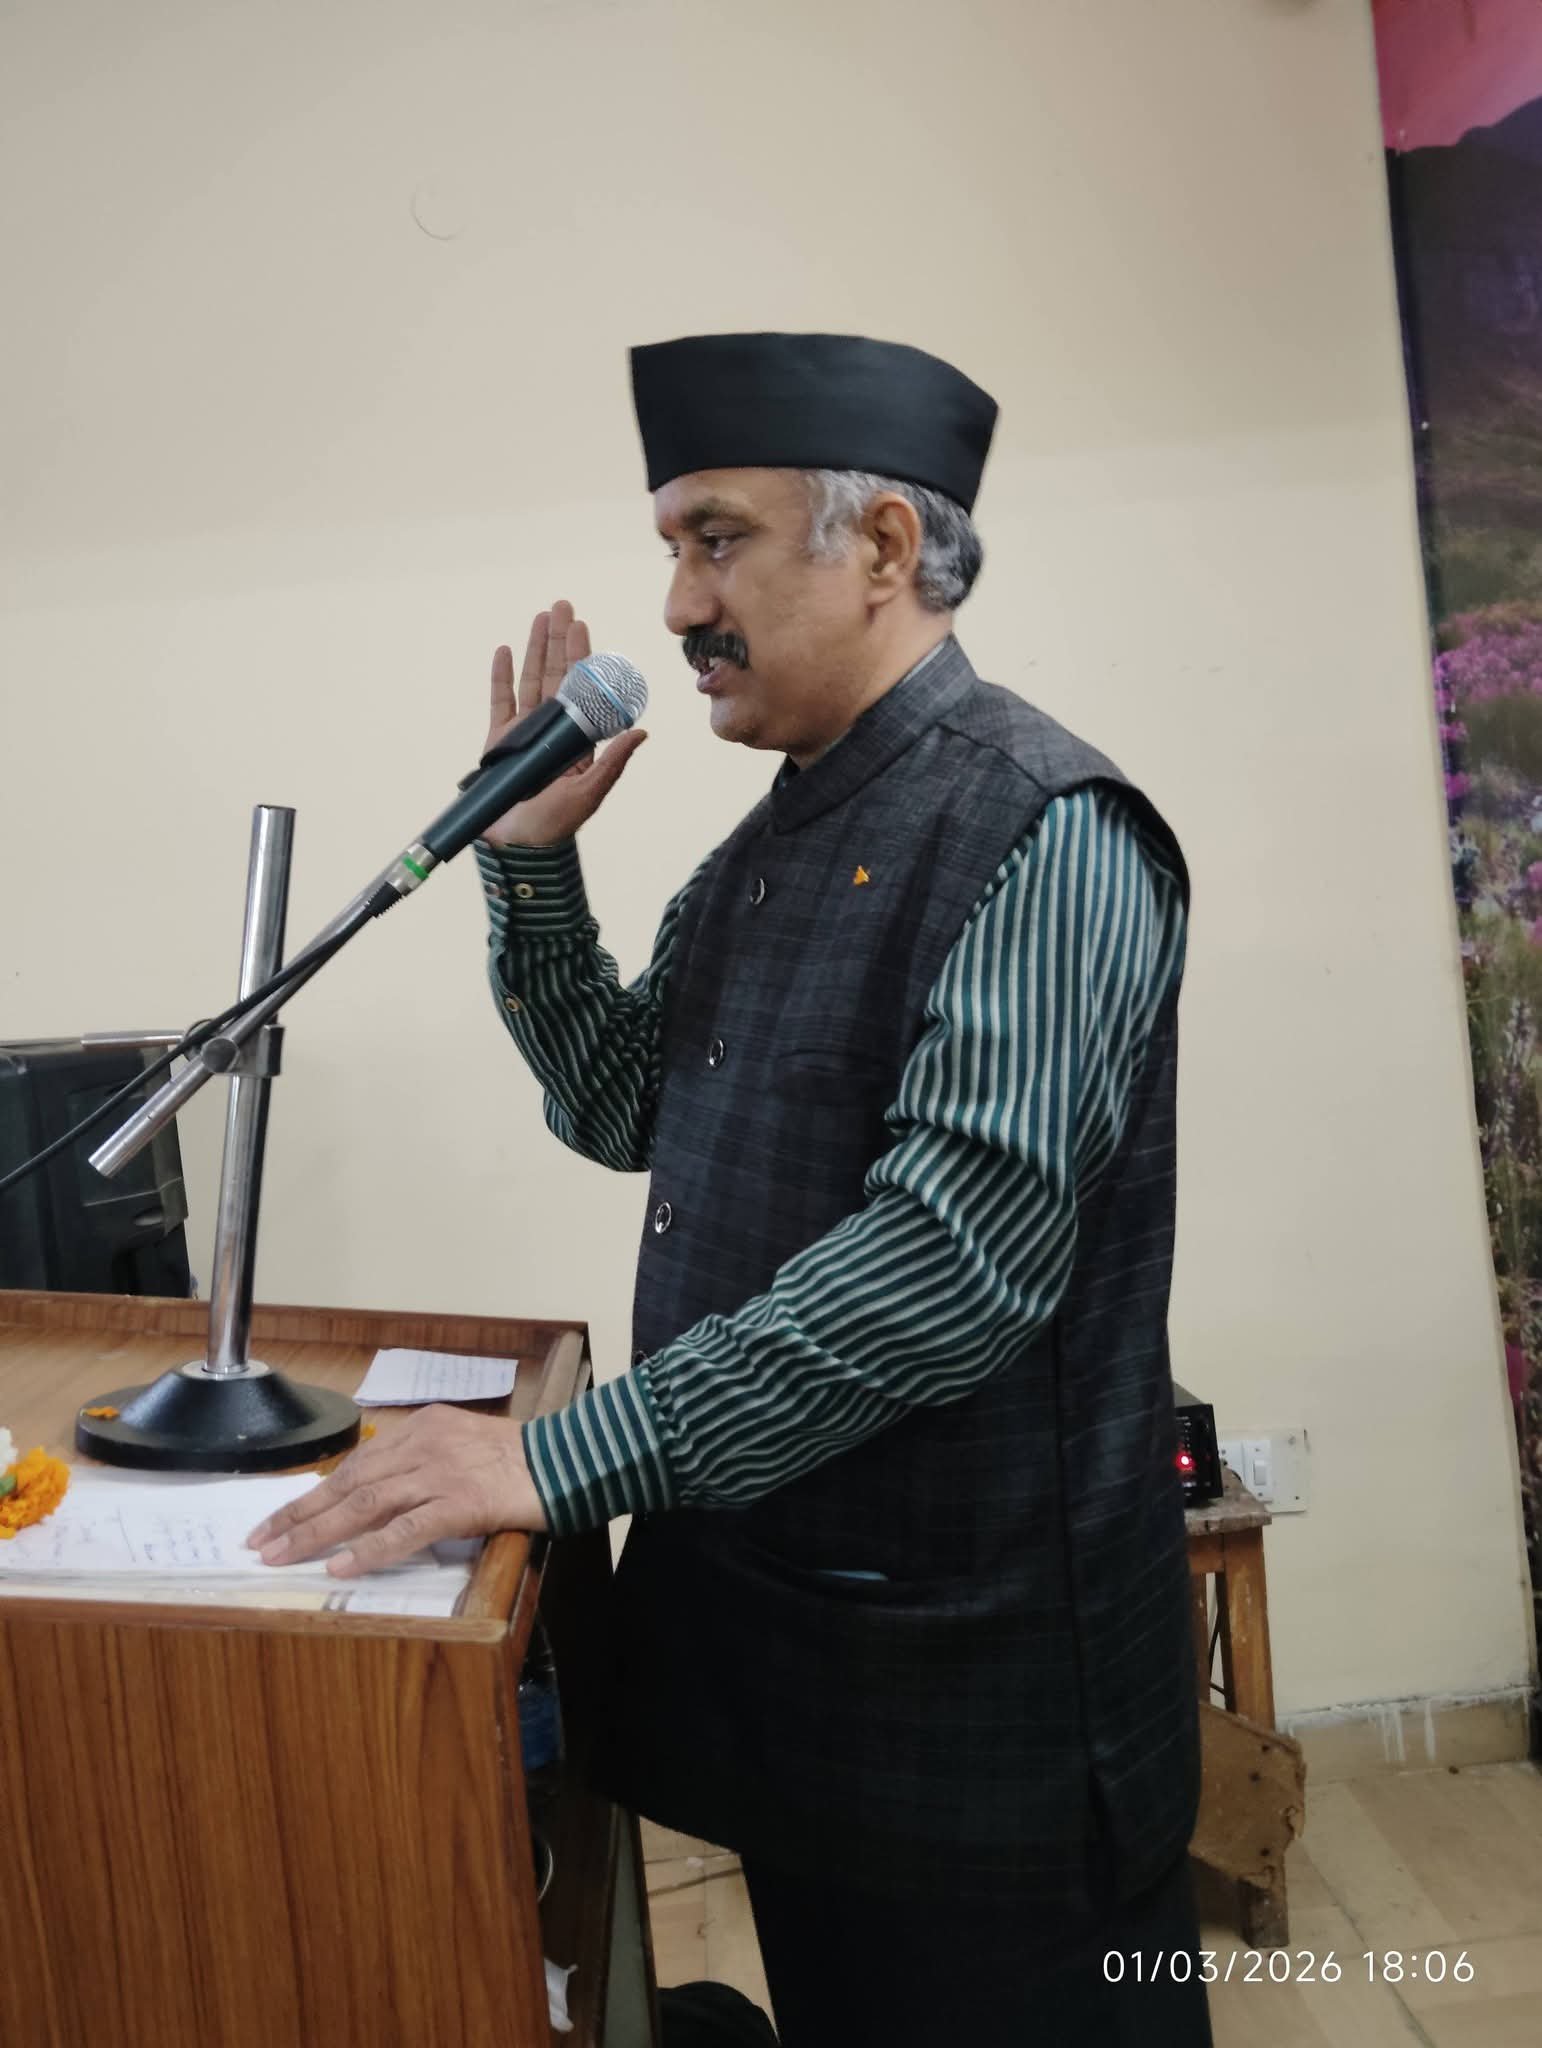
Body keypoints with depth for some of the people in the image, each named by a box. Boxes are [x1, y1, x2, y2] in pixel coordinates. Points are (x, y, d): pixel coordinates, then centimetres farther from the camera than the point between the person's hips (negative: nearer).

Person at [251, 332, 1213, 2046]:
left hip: (973, 1674, -7)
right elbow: (621, 1111, 13)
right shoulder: (772, 843, 8)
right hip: (762, 1614, 8)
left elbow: (961, 1254, -29)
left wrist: (561, 1461, -28)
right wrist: (531, 855, 1)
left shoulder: (1039, 830, -19)